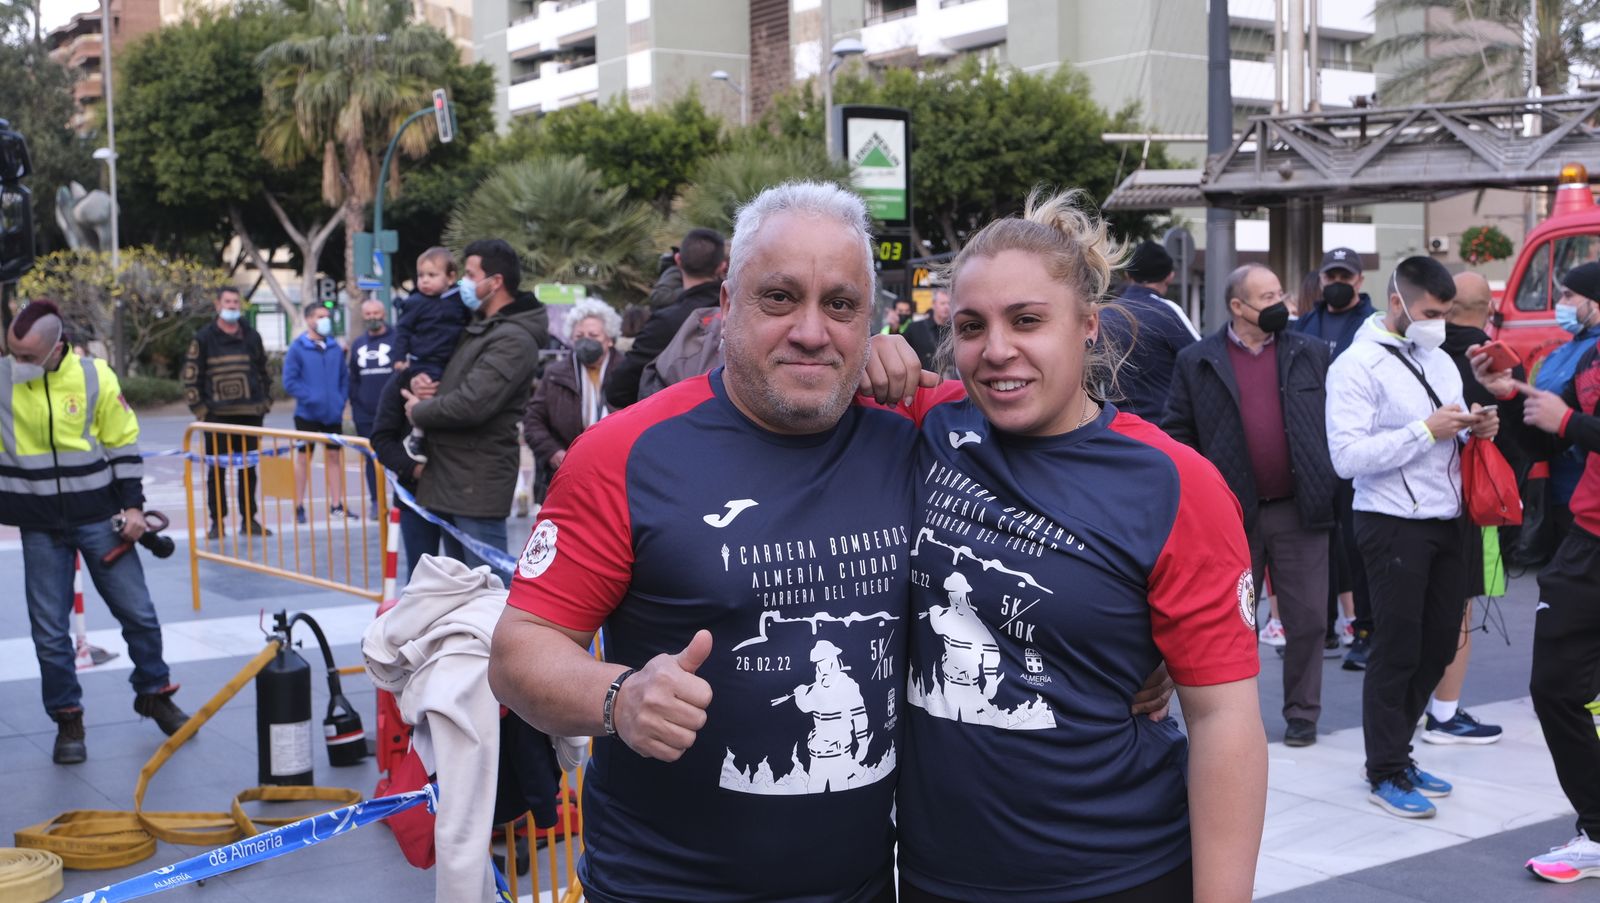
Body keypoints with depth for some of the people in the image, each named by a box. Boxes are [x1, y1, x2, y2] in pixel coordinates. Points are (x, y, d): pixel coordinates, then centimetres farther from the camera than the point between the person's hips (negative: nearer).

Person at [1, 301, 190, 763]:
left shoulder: (95, 377, -8)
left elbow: (125, 443, 0)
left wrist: (133, 505, -1)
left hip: (99, 520, 0)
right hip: (40, 529, 1)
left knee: (138, 612, 7)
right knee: (50, 630, 4)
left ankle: (154, 694, 27)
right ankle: (68, 721, 18)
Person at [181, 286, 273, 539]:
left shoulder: (252, 337, 11)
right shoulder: (204, 337, 1)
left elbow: (263, 373, 19)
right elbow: (190, 375, 0)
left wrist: (265, 403, 10)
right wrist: (198, 408, -6)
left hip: (249, 414, 3)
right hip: (217, 415, -3)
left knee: (249, 469, 7)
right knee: (217, 471, 0)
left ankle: (249, 519, 15)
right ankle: (217, 522, 7)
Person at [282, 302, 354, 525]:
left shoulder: (335, 347, 5)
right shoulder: (297, 348, -7)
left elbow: (344, 378, 12)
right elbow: (289, 382, -10)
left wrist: (341, 401, 0)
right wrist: (310, 398, -17)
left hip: (333, 414, 4)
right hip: (307, 413, -4)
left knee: (334, 457, 8)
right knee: (304, 459, 5)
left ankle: (336, 505, 14)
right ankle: (299, 507, 12)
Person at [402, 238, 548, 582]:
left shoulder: (513, 340, -17)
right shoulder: (477, 328, 17)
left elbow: (471, 404, -25)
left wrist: (419, 411, -7)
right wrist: (418, 379, 2)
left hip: (478, 482, -10)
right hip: (447, 476, 10)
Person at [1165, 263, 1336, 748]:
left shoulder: (1311, 354, 6)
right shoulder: (1196, 362, 1)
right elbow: (1177, 432, 1)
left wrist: (1332, 485, 1)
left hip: (1299, 509, 1)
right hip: (1233, 512, -1)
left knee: (1307, 619, 6)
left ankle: (1302, 713, 19)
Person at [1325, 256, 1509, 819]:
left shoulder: (1440, 361, 15)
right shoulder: (1358, 365, -10)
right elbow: (1347, 457, -21)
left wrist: (1476, 430, -1)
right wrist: (1426, 430, -22)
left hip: (1446, 520, 8)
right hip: (1393, 524, -8)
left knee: (1439, 645, 12)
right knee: (1397, 650, 0)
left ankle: (1394, 752, 27)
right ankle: (1386, 773, 12)